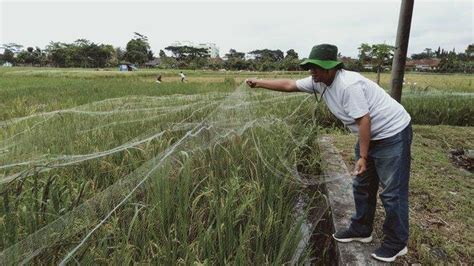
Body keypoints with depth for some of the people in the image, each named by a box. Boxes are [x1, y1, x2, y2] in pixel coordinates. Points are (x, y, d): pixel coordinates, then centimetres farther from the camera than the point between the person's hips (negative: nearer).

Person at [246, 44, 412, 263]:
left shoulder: (348, 85, -29)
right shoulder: (319, 82, -3)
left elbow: (364, 121, -28)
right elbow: (289, 85, 4)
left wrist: (363, 157, -25)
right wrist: (259, 83, 4)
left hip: (392, 134, -9)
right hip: (370, 135, 9)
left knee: (392, 192, -1)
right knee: (362, 186, 17)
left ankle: (396, 244, 14)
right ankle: (361, 230, 32)